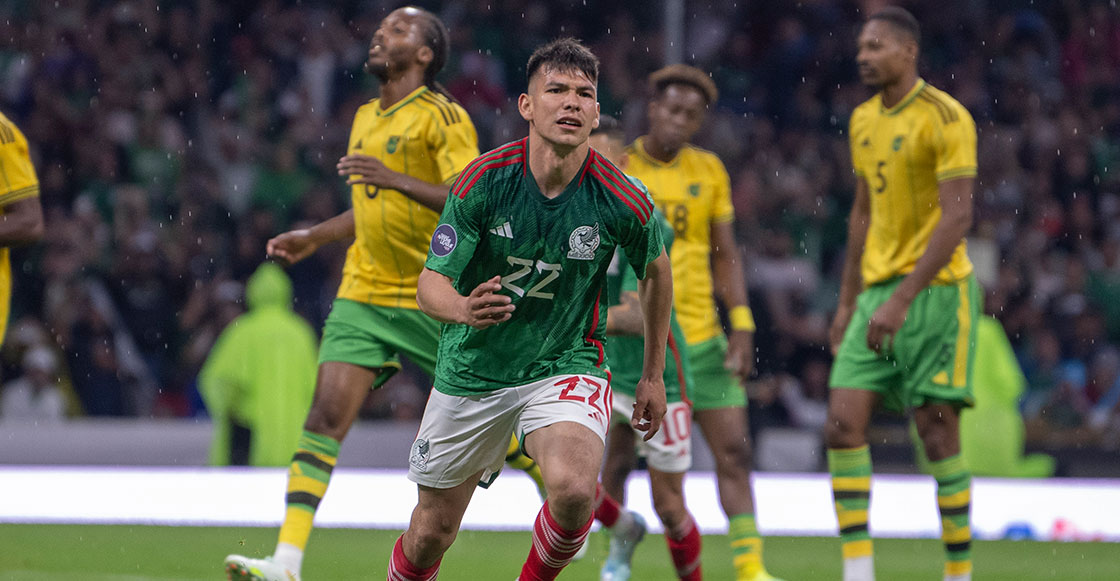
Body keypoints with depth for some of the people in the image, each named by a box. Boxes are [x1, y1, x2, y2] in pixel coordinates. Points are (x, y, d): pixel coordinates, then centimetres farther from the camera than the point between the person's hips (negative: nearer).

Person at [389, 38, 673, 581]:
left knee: (573, 490, -30)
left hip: (565, 365, -1)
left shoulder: (622, 199, -15)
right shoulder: (483, 180, -16)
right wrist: (463, 308, -39)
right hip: (472, 369, 1)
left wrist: (653, 374, 13)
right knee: (430, 534, 8)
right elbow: (431, 283, -15)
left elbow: (655, 270, 7)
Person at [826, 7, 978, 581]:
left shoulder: (946, 119, -11)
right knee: (842, 423, -7)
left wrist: (902, 300, -23)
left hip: (937, 289, -7)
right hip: (878, 292, 7)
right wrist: (847, 303, 18)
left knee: (936, 430, -5)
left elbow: (957, 218, -18)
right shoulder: (863, 120, 13)